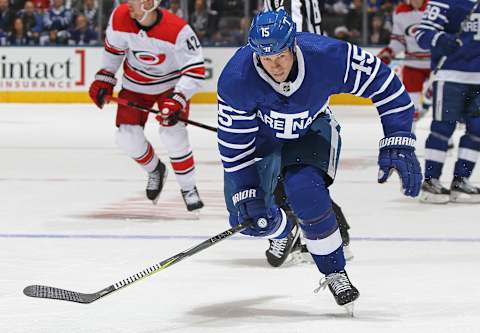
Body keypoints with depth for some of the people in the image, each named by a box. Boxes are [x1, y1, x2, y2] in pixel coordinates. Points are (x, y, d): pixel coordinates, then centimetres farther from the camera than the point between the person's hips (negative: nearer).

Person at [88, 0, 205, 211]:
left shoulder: (178, 30, -33)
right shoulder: (120, 18, -21)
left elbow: (195, 69, -27)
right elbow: (113, 48, 1)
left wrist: (177, 100, -35)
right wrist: (104, 79, 2)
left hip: (171, 83, -4)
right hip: (135, 84, 4)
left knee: (172, 133, -20)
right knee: (128, 138, -3)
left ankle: (188, 188, 1)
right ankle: (155, 170, 29)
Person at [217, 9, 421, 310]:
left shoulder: (327, 57, -34)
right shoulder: (236, 79, -33)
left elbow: (384, 82, -23)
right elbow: (234, 143, -23)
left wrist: (398, 143, -26)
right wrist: (246, 195, -27)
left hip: (311, 130, -1)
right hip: (259, 136, 1)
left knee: (304, 189, -30)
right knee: (248, 218, -6)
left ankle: (335, 274, -14)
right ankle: (281, 230, 32)